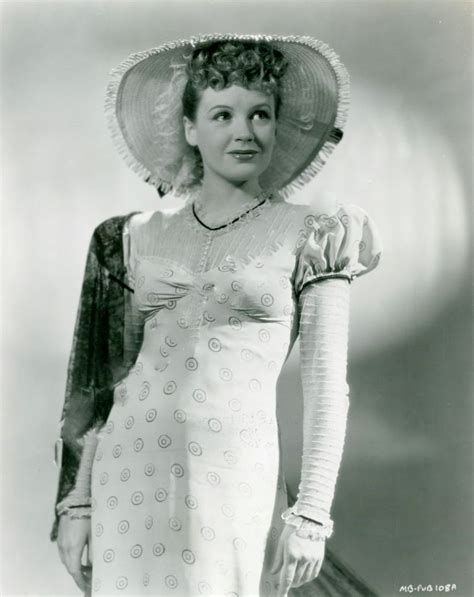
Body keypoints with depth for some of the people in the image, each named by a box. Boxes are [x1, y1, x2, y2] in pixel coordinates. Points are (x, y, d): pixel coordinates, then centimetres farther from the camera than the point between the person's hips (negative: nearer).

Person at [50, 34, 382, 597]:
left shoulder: (311, 236, 1)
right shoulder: (140, 237, 9)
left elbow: (327, 391, -2)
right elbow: (108, 380, 11)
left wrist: (311, 516, -8)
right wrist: (77, 501, 8)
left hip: (233, 480, -3)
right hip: (130, 477, 3)